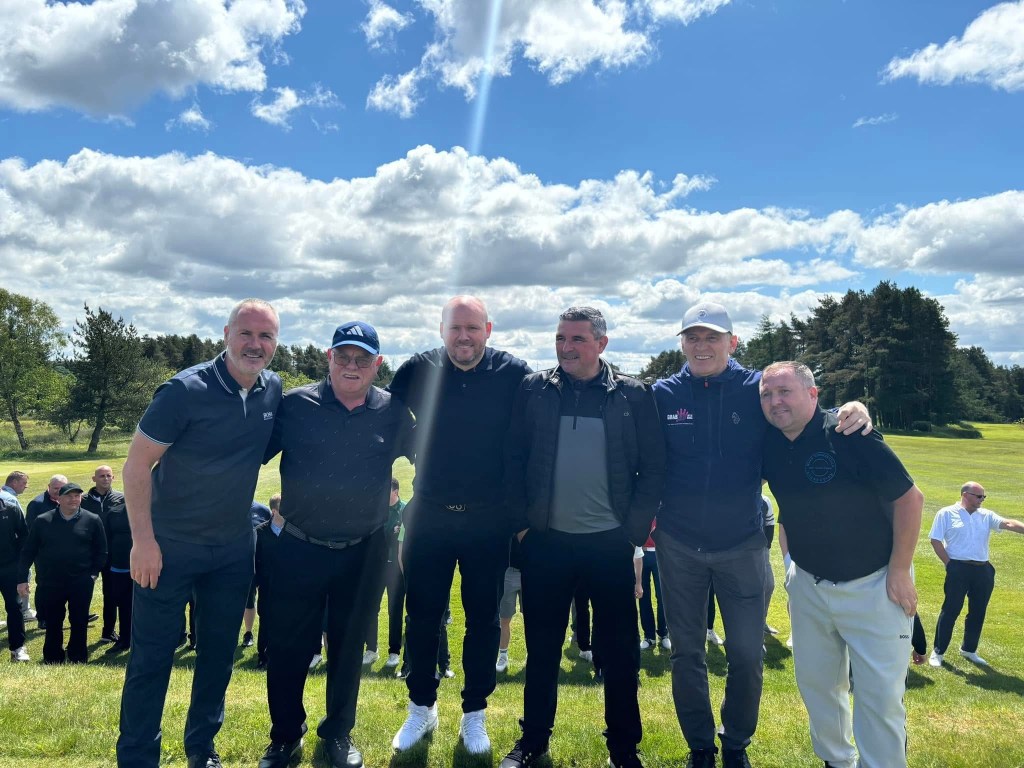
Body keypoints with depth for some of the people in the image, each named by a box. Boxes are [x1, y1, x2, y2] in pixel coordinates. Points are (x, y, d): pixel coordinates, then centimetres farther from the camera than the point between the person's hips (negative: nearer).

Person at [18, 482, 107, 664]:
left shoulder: (92, 520, -2)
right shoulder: (42, 521, 1)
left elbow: (101, 551, 4)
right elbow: (28, 551, 5)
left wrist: (94, 573, -3)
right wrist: (23, 579, 2)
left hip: (81, 583, -1)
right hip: (49, 583, 1)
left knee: (79, 623, 7)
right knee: (53, 624, 11)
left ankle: (77, 661, 22)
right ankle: (52, 661, 27)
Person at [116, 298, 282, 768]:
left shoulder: (273, 390, -3)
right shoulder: (185, 390, -18)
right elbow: (137, 463, -15)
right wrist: (143, 540, -18)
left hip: (234, 549, 5)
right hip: (169, 547, -5)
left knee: (219, 653, 16)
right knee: (151, 658, 5)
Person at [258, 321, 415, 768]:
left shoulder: (393, 413, -3)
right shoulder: (295, 405, -7)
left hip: (363, 552, 1)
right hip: (297, 549, -1)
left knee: (348, 646, 16)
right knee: (287, 647, 10)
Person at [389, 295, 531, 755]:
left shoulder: (514, 374, -8)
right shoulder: (418, 371, -5)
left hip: (489, 519, -1)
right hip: (429, 514, 1)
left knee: (483, 618, 11)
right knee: (422, 615, 12)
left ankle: (474, 714, 30)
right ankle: (422, 707, 33)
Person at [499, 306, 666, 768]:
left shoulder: (633, 396, -2)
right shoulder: (534, 390, 1)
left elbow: (653, 467, -1)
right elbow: (514, 459, 2)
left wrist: (636, 530, -5)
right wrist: (522, 522, -3)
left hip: (611, 543, -1)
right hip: (546, 541, 1)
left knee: (619, 651, 10)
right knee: (542, 648, 14)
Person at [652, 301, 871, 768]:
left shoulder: (759, 389, -5)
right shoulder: (663, 394, -4)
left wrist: (852, 416, -24)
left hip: (742, 545, 0)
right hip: (678, 545, 1)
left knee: (746, 654, 9)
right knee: (686, 653, 12)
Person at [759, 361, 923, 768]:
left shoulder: (849, 435, -19)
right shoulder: (770, 444, -4)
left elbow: (910, 497, -15)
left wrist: (899, 571, -14)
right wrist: (794, 565, 7)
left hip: (873, 585, -5)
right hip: (808, 586, 5)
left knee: (880, 694, 1)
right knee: (816, 681, 16)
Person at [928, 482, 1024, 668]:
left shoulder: (986, 516, 10)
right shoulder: (946, 513, -2)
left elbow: (1008, 524, -7)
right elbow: (935, 540, -3)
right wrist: (949, 564, -8)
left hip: (983, 570, 5)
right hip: (958, 569, -5)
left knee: (978, 612, 13)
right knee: (950, 611, -2)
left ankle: (969, 649, 30)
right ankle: (938, 651, 7)